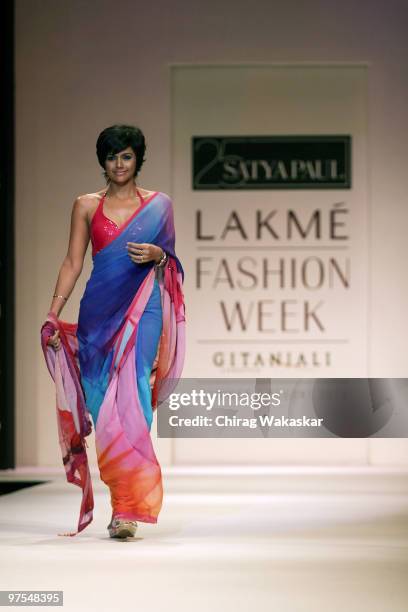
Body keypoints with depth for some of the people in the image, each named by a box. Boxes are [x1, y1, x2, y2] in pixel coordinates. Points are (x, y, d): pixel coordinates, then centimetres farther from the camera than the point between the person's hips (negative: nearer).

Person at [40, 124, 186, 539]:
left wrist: (156, 255, -10)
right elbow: (72, 263, 7)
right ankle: (123, 503, 12)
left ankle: (128, 508, -16)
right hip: (99, 310, 2)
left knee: (128, 399, -15)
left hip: (141, 309, -2)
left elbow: (171, 263, 13)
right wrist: (53, 313, -1)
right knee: (102, 401, 0)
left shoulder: (159, 205, 9)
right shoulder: (86, 206, 10)